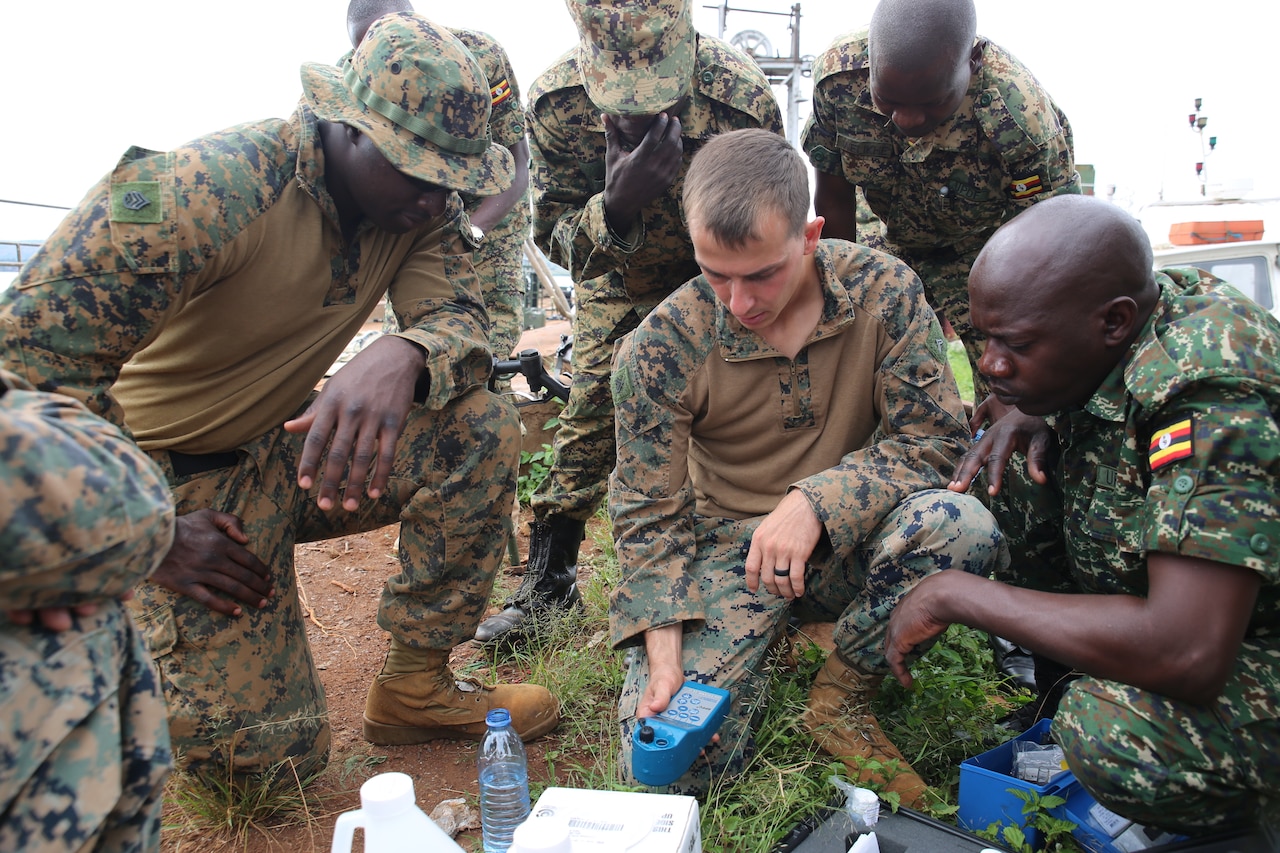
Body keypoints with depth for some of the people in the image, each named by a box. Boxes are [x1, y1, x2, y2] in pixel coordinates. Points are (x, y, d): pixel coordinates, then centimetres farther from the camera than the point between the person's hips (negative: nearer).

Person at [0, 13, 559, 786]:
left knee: (483, 428, -21)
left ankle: (417, 687, -5)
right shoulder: (213, 188, -27)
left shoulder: (423, 203, -8)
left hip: (297, 446, 5)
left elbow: (457, 317, -16)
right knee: (262, 758, -10)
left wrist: (401, 356, -42)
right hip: (180, 475, -5)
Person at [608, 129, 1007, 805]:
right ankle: (758, 656, 17)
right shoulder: (659, 348, -14)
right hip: (727, 547, -1)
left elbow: (934, 435, -11)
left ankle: (839, 701, -5)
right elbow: (648, 515, -8)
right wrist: (664, 657, -19)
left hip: (852, 539, 1)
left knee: (963, 526, -32)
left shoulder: (884, 291, -12)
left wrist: (816, 500, -27)